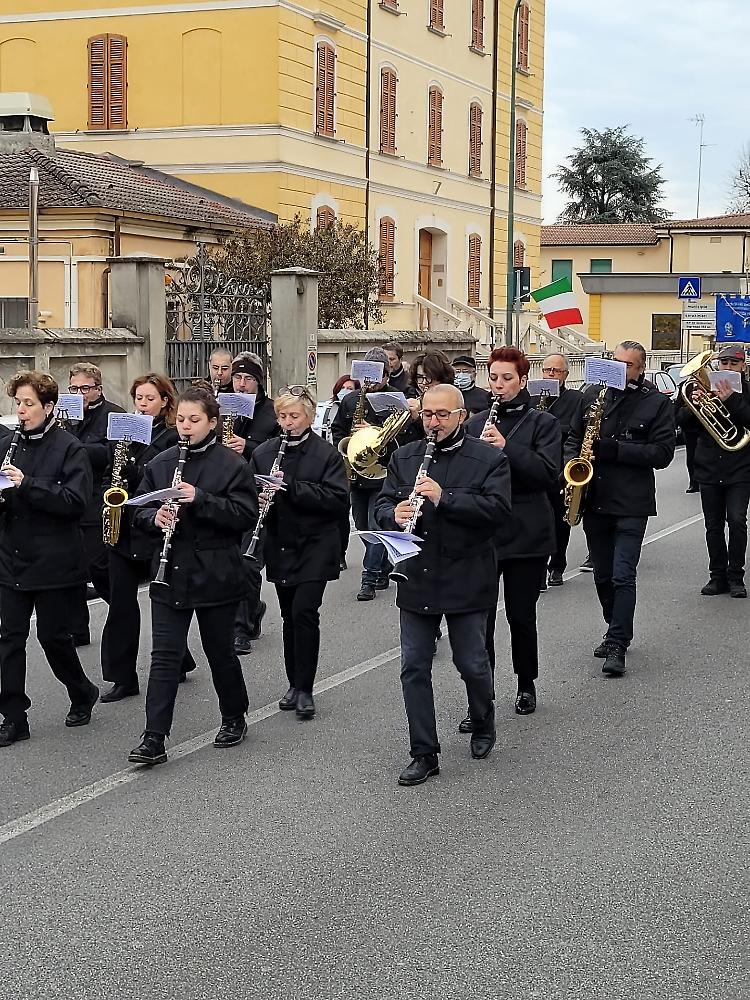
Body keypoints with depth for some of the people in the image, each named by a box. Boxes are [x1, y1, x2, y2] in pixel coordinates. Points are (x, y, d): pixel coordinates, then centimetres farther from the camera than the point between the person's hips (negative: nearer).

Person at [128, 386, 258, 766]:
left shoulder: (232, 465, -5)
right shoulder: (160, 463, 7)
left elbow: (246, 515, -13)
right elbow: (139, 511, 11)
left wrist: (200, 499, -23)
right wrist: (155, 518, -12)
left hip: (216, 575, -3)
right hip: (170, 574, 3)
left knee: (220, 651, 10)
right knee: (164, 655, -2)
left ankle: (234, 718, 32)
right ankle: (154, 739, -4)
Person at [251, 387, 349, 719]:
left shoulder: (326, 454, -7)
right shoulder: (263, 453, 6)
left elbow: (339, 500, -17)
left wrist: (291, 486, -24)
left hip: (315, 546, -4)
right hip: (280, 547, 4)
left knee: (304, 612, -12)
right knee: (290, 616, 11)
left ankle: (304, 689, -3)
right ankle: (295, 684, 22)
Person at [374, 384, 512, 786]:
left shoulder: (489, 459, -4)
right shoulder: (404, 457, 9)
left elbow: (498, 508, -16)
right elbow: (382, 503, 9)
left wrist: (444, 498, -25)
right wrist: (394, 514, -16)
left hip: (467, 581, -3)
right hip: (416, 580, 4)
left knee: (472, 663, 7)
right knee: (414, 667, 3)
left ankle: (483, 724, 36)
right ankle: (424, 754, 12)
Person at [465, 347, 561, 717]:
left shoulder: (542, 423, 1)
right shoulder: (475, 423, 10)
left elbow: (548, 473, -12)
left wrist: (506, 447, -22)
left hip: (526, 533, -2)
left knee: (521, 615, 9)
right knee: (479, 617, -4)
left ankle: (526, 684, 31)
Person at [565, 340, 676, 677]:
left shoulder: (657, 403, -3)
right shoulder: (593, 394, 9)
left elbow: (662, 453, -9)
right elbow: (573, 437, 16)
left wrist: (615, 449, -18)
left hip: (631, 504, -5)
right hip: (594, 501, 5)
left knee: (623, 576, -9)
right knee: (603, 576, 14)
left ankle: (617, 646, -6)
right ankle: (618, 631, 30)